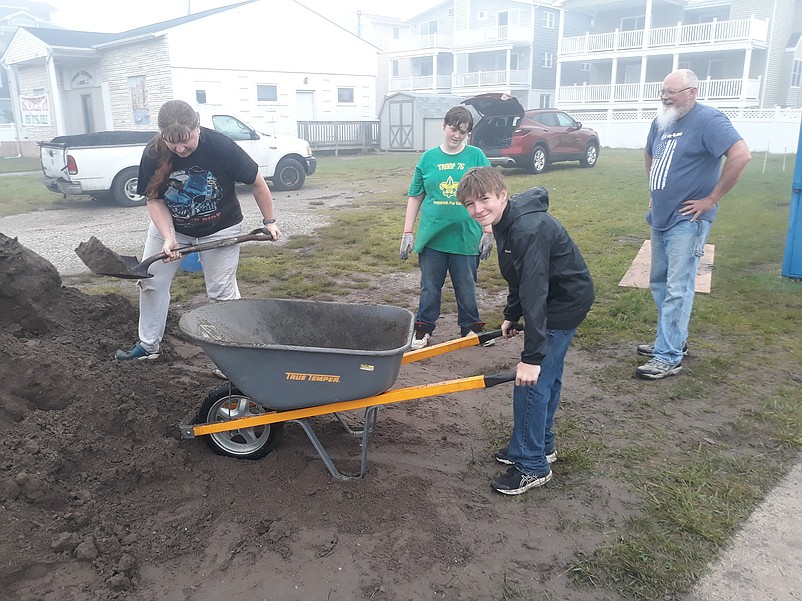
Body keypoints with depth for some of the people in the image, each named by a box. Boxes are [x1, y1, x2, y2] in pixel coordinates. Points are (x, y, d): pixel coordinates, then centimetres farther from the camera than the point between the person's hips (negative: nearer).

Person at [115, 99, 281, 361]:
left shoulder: (221, 147, -28)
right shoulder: (153, 155, -21)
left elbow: (257, 182, -15)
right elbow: (155, 201, -13)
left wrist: (269, 221, -7)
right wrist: (169, 238, -28)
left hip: (219, 229, -3)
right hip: (170, 226, 3)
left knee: (222, 291, -2)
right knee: (151, 282, 6)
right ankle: (149, 345, 24)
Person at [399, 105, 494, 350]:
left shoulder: (476, 156, 0)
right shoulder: (428, 157, 3)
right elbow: (415, 197, 7)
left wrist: (488, 232, -1)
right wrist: (407, 233, 4)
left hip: (466, 236, -1)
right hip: (432, 236, 1)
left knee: (466, 289, 12)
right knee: (430, 288, 12)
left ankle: (471, 328, 31)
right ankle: (423, 329, 27)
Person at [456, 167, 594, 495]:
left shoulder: (530, 230, -30)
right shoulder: (506, 224, 2)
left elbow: (534, 294, -33)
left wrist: (532, 356, -33)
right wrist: (511, 316, 20)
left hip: (564, 304, -10)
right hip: (560, 299, 10)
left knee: (532, 381, -7)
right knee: (547, 377, 19)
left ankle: (532, 465, 7)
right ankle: (542, 445, 35)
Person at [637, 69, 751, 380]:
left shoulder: (708, 120, -14)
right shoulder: (661, 121, 10)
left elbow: (741, 155, -24)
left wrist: (711, 199, -19)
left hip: (687, 221, -9)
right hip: (660, 218, 9)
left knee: (677, 289, -8)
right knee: (659, 283, 16)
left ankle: (669, 357, -3)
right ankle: (674, 339, 31)